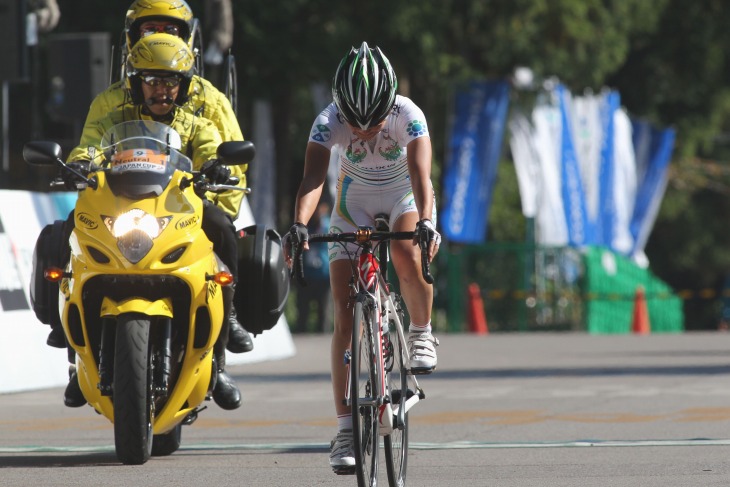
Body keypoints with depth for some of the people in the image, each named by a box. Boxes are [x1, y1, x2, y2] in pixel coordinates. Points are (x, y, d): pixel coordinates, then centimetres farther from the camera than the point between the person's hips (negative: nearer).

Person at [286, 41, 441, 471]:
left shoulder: (408, 115, -29)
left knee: (407, 259, -36)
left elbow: (420, 173, -41)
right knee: (346, 317, -9)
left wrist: (426, 222, -58)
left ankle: (422, 332, -5)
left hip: (405, 200, -1)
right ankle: (346, 429, -7)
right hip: (354, 206, 1)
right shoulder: (330, 122, -27)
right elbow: (313, 178, -39)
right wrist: (299, 225, -57)